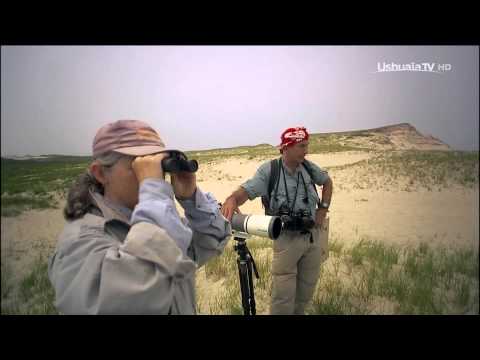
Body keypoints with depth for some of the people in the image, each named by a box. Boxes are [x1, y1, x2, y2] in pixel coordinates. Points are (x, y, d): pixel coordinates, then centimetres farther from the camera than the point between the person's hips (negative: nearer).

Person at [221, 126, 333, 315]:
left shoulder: (308, 167, 0)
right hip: (287, 239, -5)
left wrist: (323, 208, 8)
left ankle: (298, 312, 42)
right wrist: (232, 199, -47)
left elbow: (327, 182, 18)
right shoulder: (269, 169, -14)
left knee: (306, 290, 19)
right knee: (283, 294, -1)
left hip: (313, 236, 5)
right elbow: (247, 190, -24)